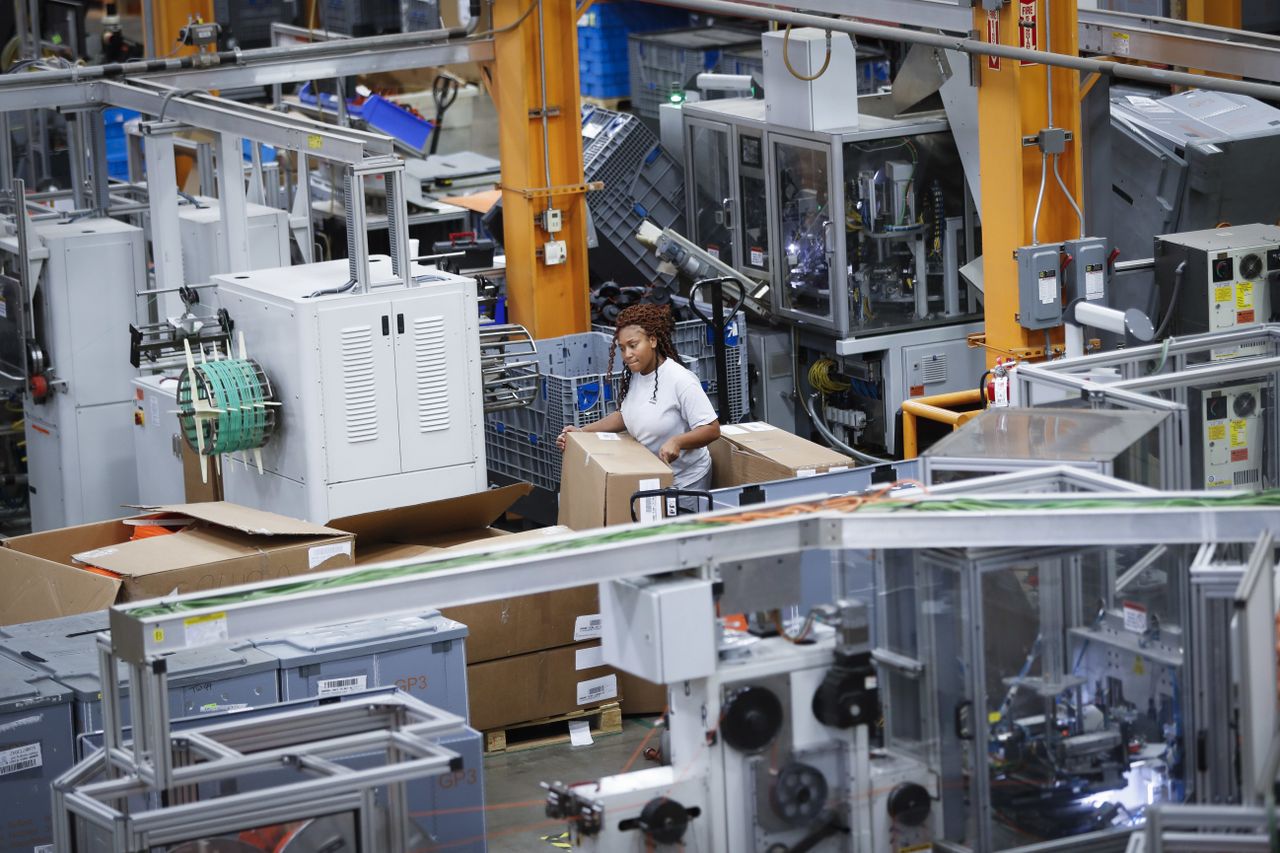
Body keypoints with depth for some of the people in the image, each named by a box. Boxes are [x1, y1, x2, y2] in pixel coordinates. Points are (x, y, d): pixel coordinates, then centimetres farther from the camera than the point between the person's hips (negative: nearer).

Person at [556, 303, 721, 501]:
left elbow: (712, 429, -23)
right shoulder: (633, 377, 1)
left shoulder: (680, 380, -22)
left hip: (684, 482, -7)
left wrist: (677, 441, -40)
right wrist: (582, 432, 7)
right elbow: (625, 415, 18)